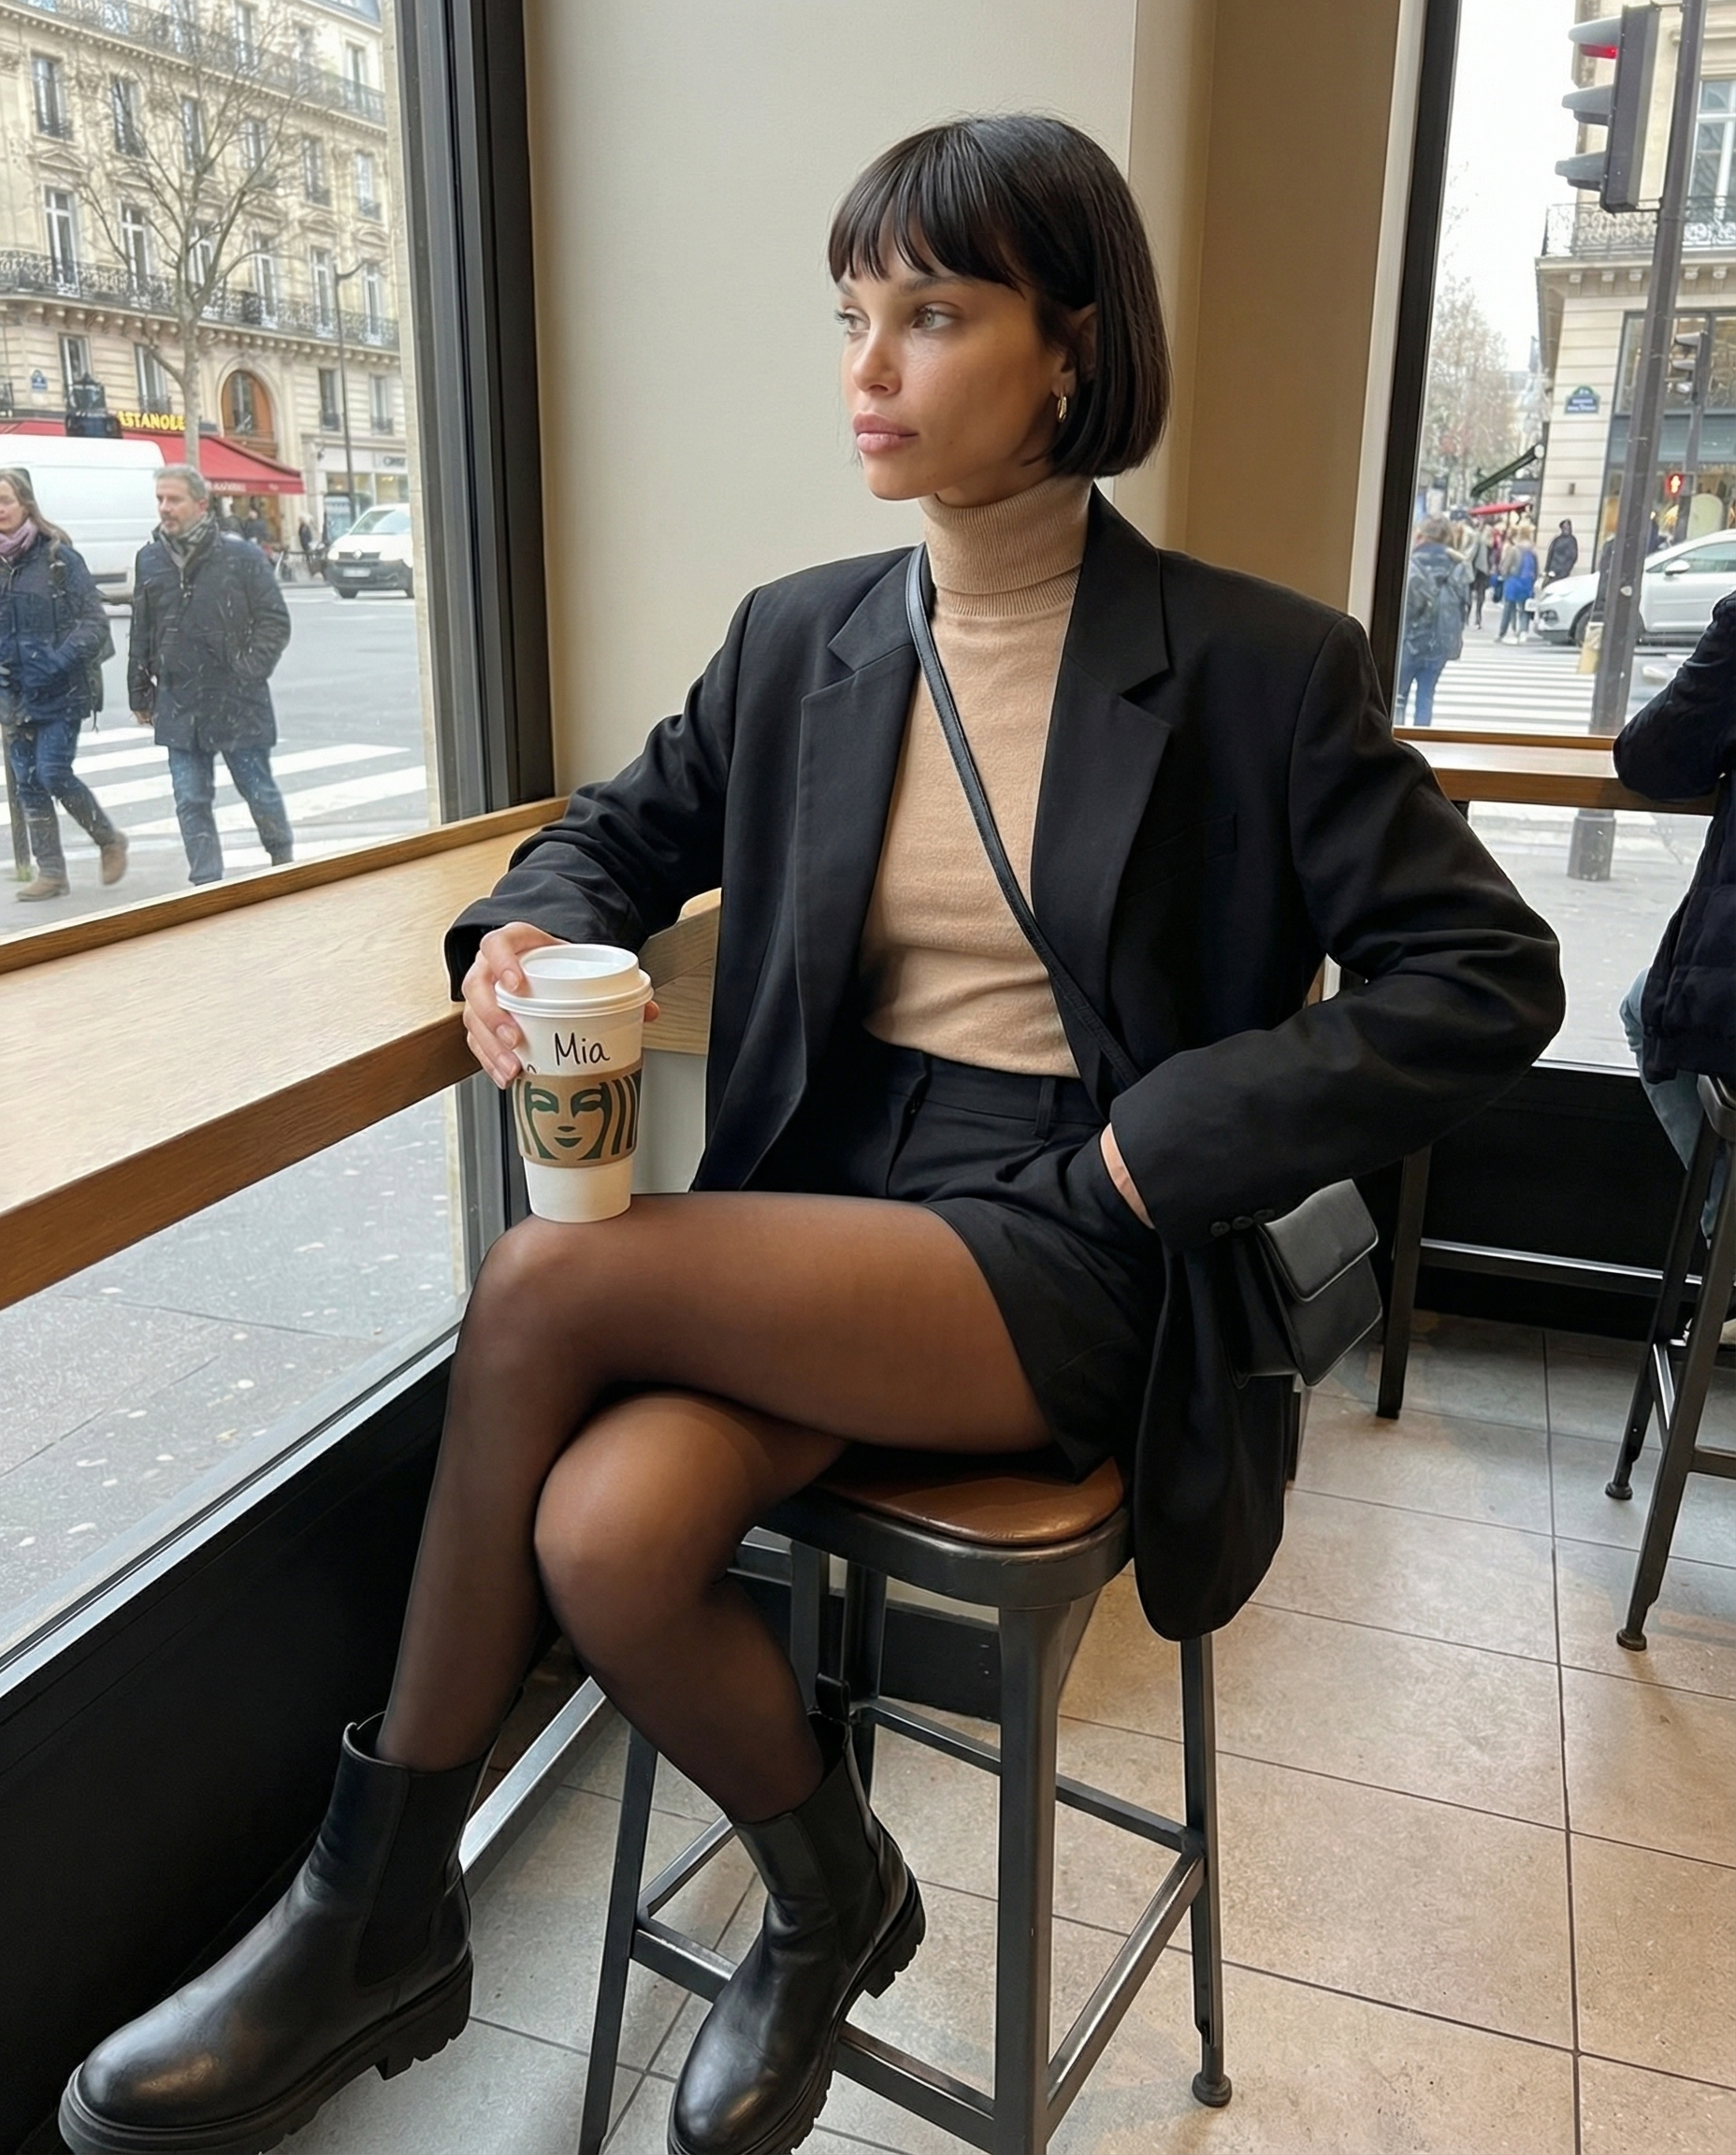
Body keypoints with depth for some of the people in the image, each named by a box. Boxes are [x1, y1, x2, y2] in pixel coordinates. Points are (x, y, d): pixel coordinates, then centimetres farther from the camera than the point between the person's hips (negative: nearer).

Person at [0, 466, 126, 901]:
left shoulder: (57, 556, -6)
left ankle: (110, 841, 14)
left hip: (62, 690, -5)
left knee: (54, 774, -10)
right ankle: (50, 872, 14)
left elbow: (95, 621, -9)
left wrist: (57, 662, -19)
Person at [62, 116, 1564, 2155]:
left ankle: (381, 1898, 2)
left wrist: (1159, 1146, -12)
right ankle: (826, 1901, 7)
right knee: (602, 1540, -26)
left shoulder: (1256, 664, -5)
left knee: (546, 1286, -23)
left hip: (1066, 1250, -4)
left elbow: (1487, 973, -3)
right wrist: (530, 929, -4)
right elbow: (626, 824, 21)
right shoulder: (800, 637, 8)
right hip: (822, 1201, 4)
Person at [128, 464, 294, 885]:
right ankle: (207, 886, 9)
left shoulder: (241, 557, -6)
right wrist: (140, 693, 13)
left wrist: (249, 672, -10)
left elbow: (275, 621, -2)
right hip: (178, 705, 4)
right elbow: (141, 633, 14)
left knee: (258, 790, 7)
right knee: (191, 801, 3)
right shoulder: (150, 559, 8)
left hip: (237, 703, -4)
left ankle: (285, 864, 30)